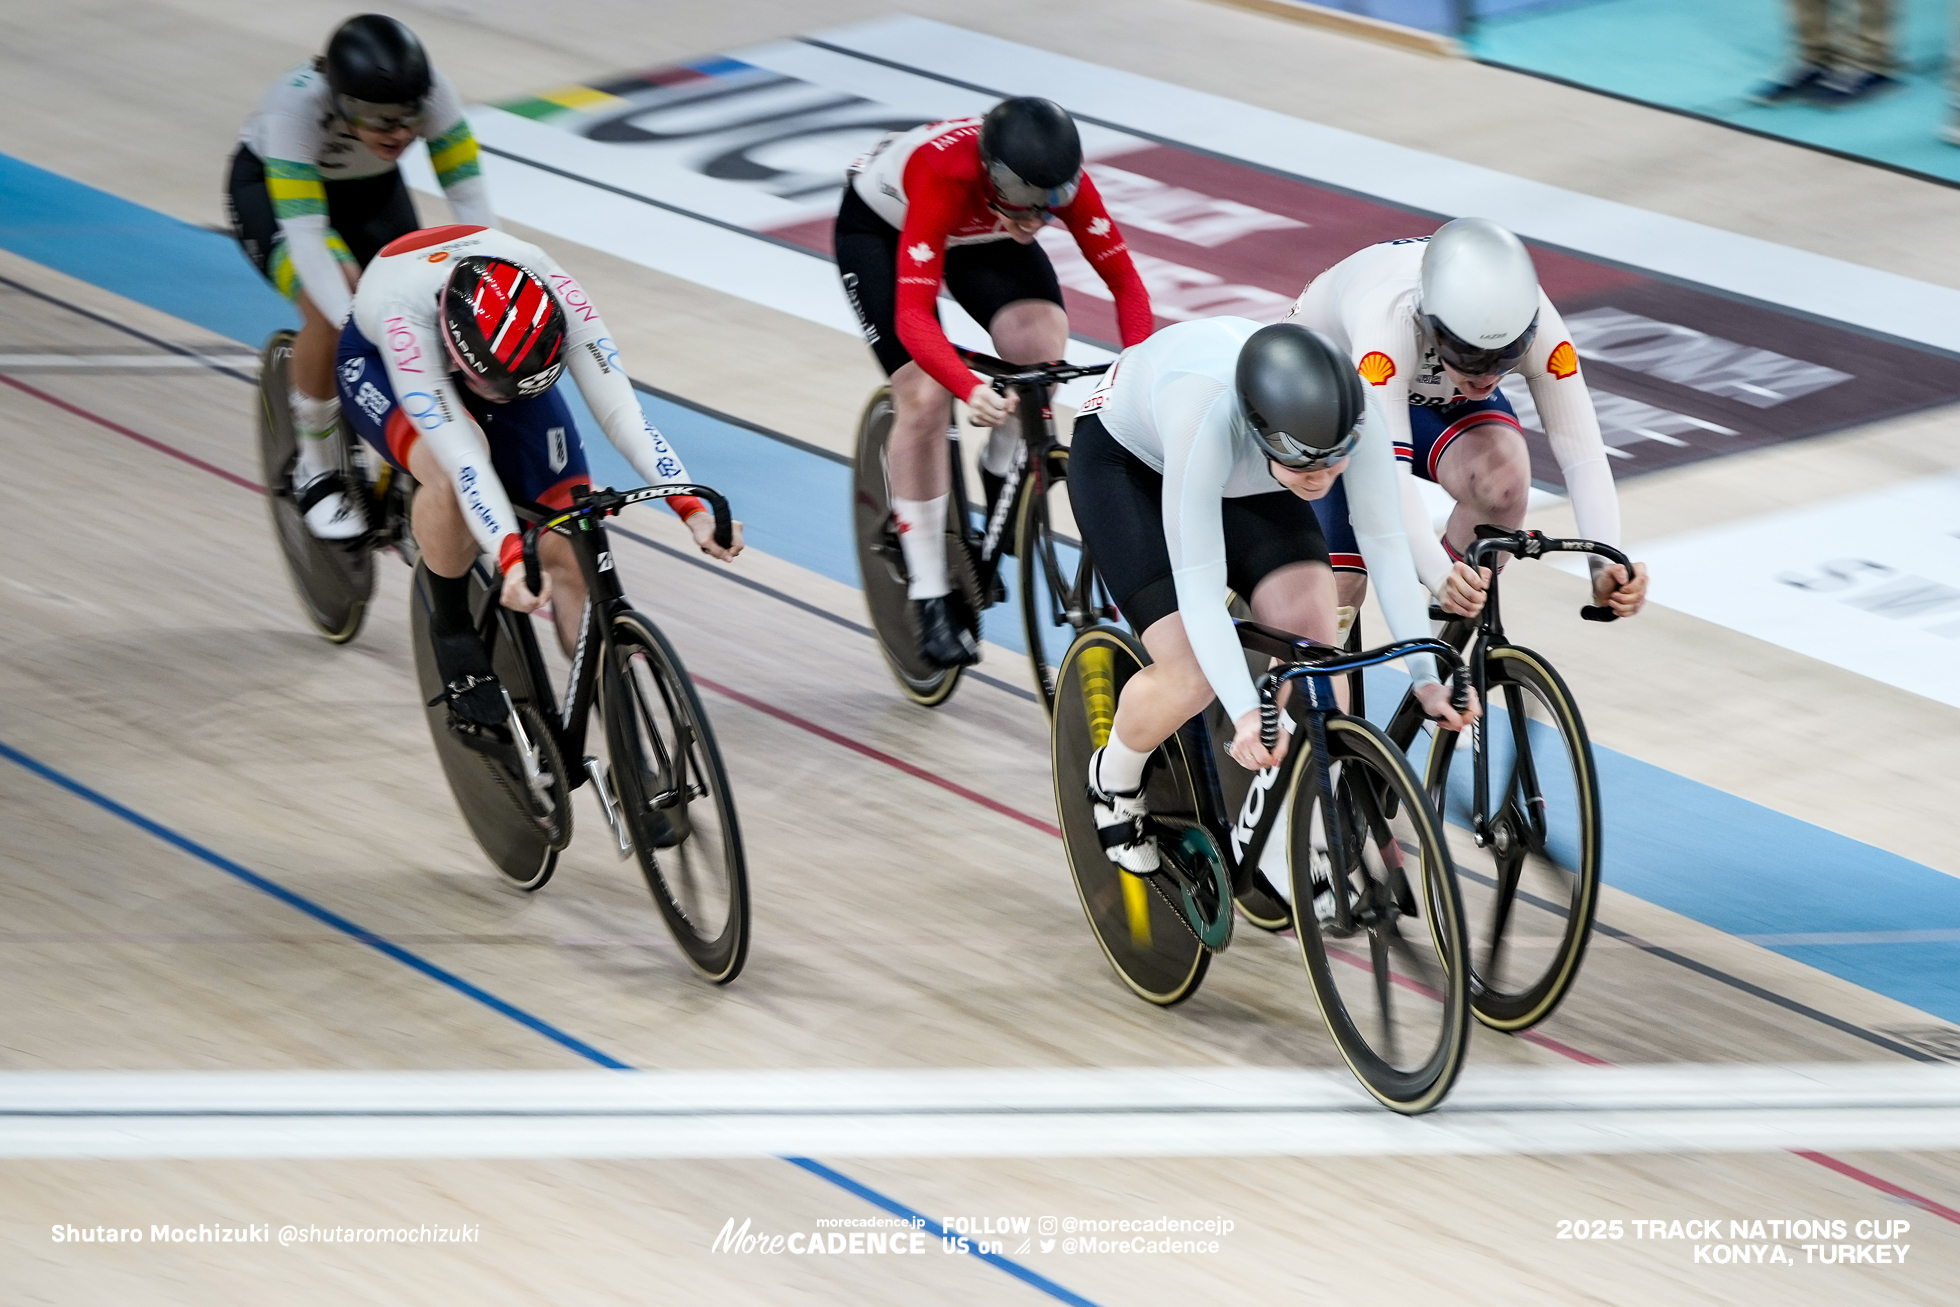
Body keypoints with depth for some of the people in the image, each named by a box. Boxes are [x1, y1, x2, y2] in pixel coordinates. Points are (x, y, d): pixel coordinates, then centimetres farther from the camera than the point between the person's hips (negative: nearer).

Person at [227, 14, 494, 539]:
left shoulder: (431, 92, -32)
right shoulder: (296, 105, -41)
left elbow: (470, 199, -30)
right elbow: (304, 233, -44)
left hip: (372, 187, 4)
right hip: (269, 186, -4)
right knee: (329, 308, -31)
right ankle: (317, 471, -9)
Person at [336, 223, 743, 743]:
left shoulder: (551, 294, -36)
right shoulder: (404, 313, -44)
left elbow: (619, 407, -37)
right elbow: (460, 452, -49)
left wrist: (693, 509, -46)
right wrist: (510, 557, -59)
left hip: (514, 360, 3)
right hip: (379, 364, -3)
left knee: (569, 550, -12)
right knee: (450, 469, -38)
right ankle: (452, 633, -14)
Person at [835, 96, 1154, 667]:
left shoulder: (1061, 180, -32)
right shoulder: (945, 177, -43)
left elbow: (1125, 281, -26)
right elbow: (912, 316, -49)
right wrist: (971, 390, -65)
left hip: (979, 235, 4)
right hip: (880, 228, -4)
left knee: (1040, 347, -24)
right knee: (924, 400, -18)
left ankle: (1001, 474, 6)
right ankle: (928, 597, -6)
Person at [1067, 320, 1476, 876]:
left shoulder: (1352, 409, -33)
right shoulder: (1207, 419, -45)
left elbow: (1386, 544, -23)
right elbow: (1199, 591, -43)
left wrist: (1427, 677, -30)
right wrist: (1246, 714, -53)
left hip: (1243, 477, 4)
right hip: (1121, 459, -4)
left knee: (1313, 638, -17)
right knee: (1191, 679, -16)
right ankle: (1113, 779, 16)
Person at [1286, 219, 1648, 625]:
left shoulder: (1534, 322, -33)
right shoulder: (1389, 319, -43)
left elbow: (1583, 455, -35)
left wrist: (1606, 567, -51)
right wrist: (1438, 575, -65)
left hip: (1436, 396, 2)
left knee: (1504, 478, -31)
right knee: (1339, 585, -16)